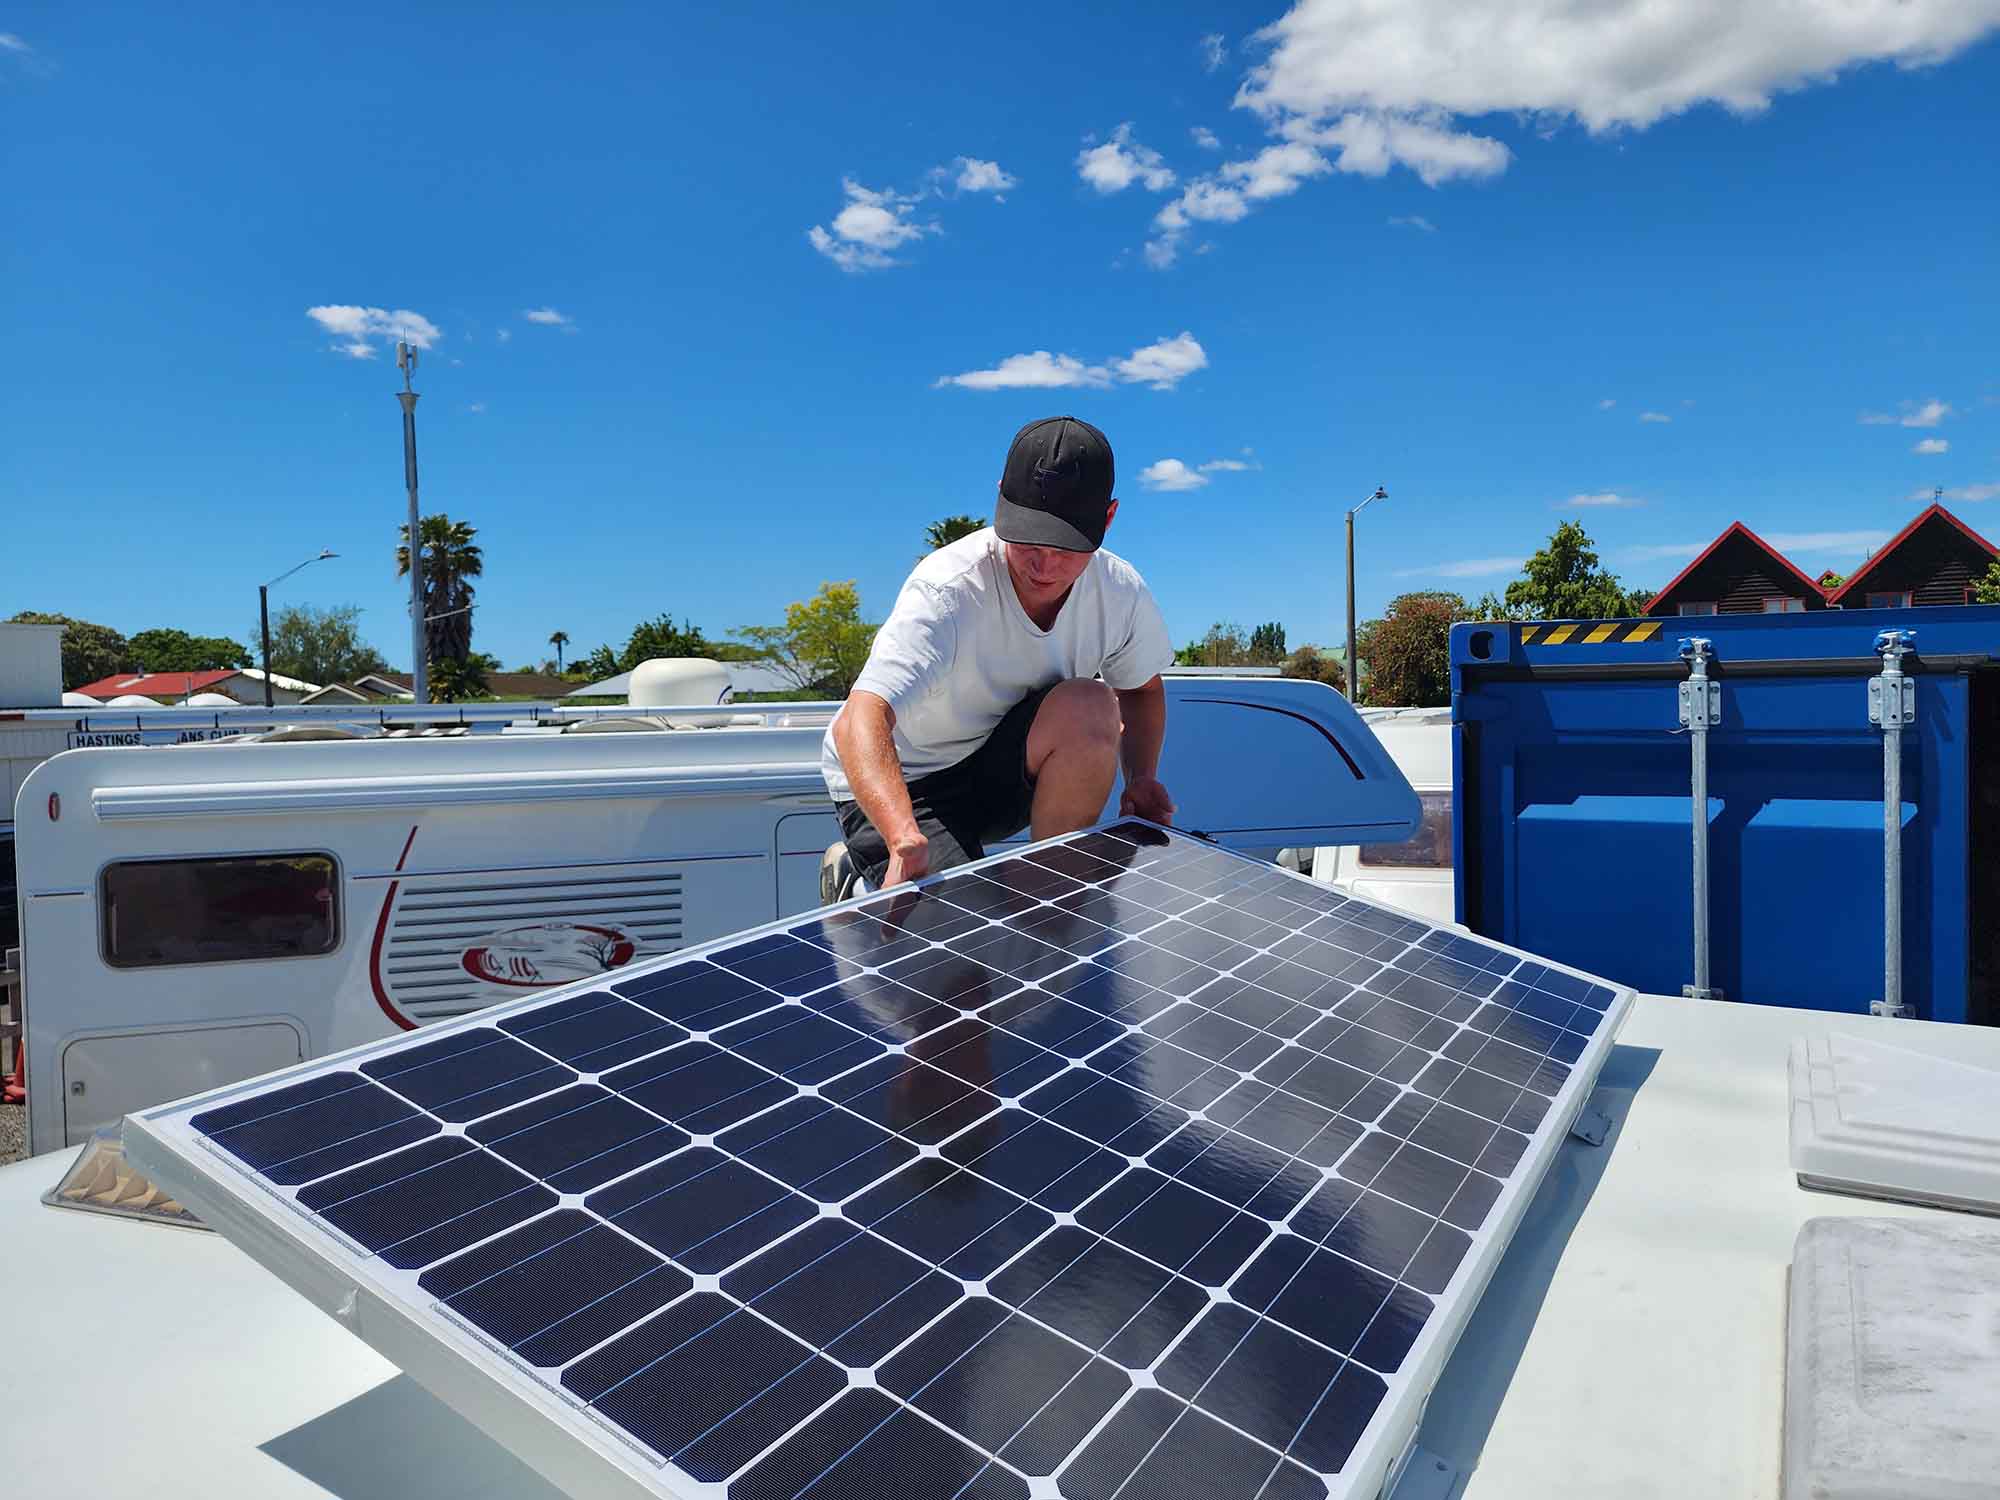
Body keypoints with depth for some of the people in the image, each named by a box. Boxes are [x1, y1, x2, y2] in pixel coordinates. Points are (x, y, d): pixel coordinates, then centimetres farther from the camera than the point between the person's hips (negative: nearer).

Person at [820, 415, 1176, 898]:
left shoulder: (1121, 592, -13)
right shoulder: (949, 590, -31)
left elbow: (1141, 689, 9)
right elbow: (860, 723, -44)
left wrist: (1141, 778, -10)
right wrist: (906, 840, -60)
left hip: (1003, 768, 5)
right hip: (898, 786, -4)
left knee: (1089, 704, -26)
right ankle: (855, 876, 10)